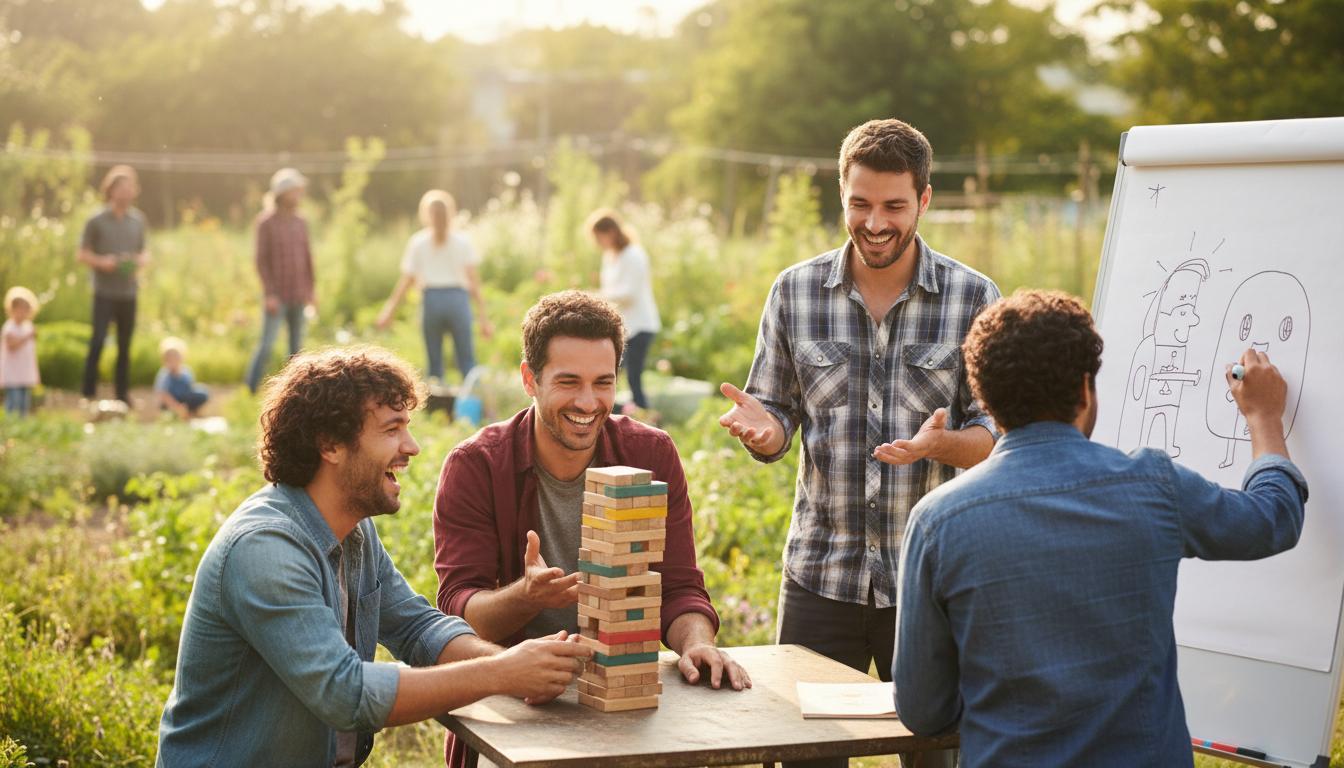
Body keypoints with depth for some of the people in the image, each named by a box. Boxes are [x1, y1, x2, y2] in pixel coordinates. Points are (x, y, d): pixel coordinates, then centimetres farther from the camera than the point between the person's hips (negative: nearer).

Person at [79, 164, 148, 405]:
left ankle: (122, 393, 16)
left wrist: (141, 261, -6)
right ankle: (89, 393, -4)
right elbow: (83, 254, 1)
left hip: (129, 292, 4)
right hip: (105, 292, -4)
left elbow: (145, 251, 17)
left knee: (125, 345, 8)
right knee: (97, 341, -10)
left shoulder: (138, 219, 9)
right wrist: (101, 262, -18)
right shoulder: (96, 221, -2)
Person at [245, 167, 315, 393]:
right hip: (276, 297, -5)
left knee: (297, 345, 7)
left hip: (298, 296, 6)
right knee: (267, 345, -9)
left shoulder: (300, 222, 10)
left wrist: (310, 290, 12)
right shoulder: (266, 222, -6)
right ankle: (250, 390, -2)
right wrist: (269, 294, -14)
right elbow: (261, 260, -8)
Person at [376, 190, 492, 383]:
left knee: (434, 362, 8)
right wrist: (483, 315, 2)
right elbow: (473, 280, 0)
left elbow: (406, 280, 3)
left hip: (431, 300, 0)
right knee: (467, 360, 1)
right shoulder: (462, 242, 4)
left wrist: (390, 309, 11)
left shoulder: (418, 242, 4)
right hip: (458, 298, 0)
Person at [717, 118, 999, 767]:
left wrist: (940, 444, -22)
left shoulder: (974, 298, -2)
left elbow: (994, 435, -1)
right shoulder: (795, 292, 3)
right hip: (820, 576, 1)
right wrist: (760, 426, -16)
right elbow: (776, 418, 8)